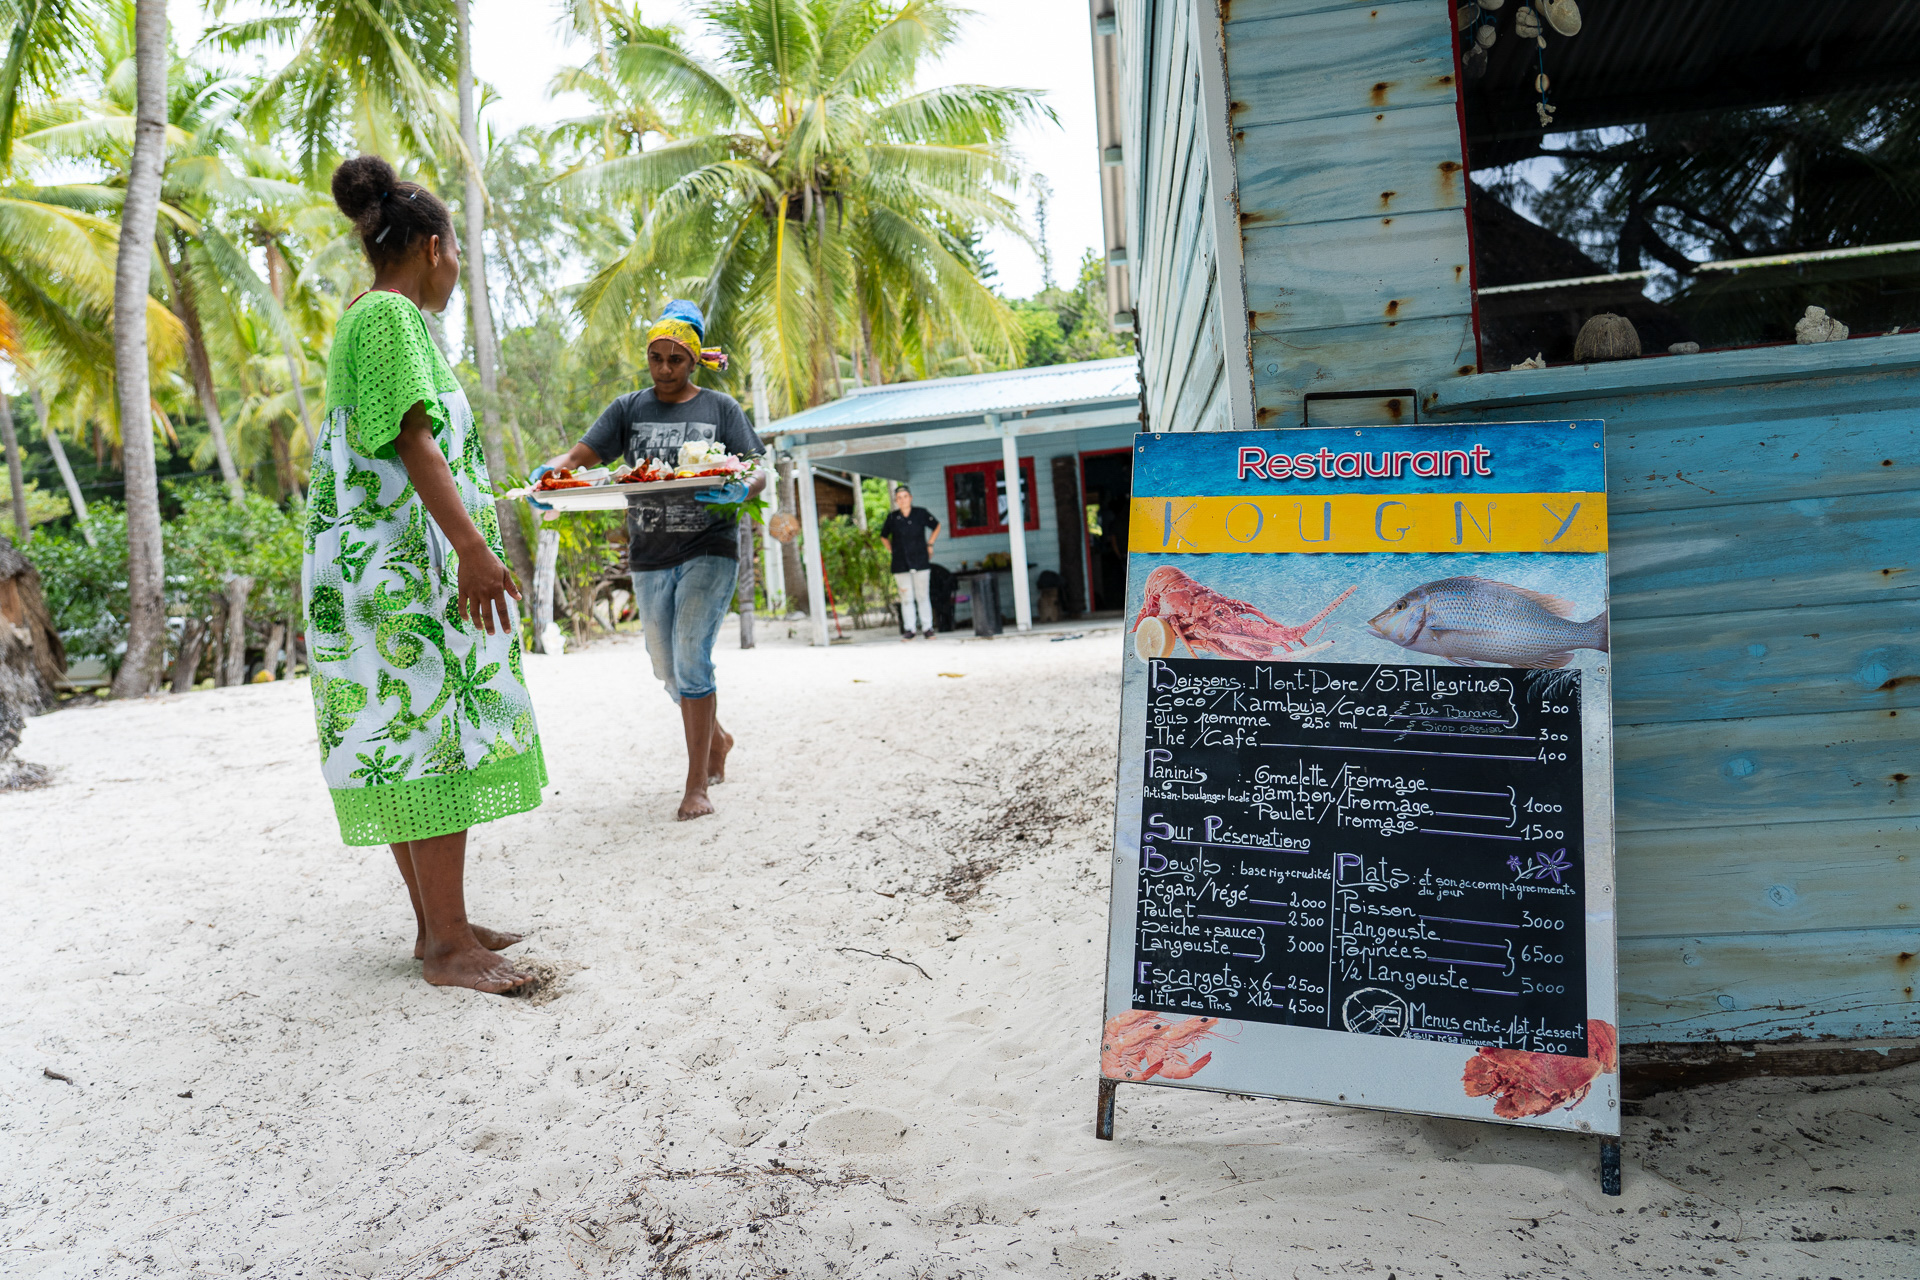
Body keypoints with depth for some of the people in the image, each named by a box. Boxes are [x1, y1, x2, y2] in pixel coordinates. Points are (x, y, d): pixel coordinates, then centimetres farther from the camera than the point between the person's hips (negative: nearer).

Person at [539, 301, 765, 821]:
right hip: (649, 558, 4)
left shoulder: (720, 407, 5)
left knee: (691, 659, -15)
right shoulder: (629, 409, 10)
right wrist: (550, 471, -22)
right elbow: (581, 454, 0)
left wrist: (741, 490, -24)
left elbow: (757, 471, -1)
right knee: (669, 671, 11)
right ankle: (716, 737, 40)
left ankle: (697, 784, -6)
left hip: (708, 550, -4)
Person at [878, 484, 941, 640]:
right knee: (906, 597, 1)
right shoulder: (892, 518, 1)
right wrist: (891, 550, 8)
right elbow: (884, 536, 19)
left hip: (920, 562, -1)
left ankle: (927, 627, 9)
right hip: (900, 564, 1)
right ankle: (909, 629, 6)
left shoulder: (921, 513, -1)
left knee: (922, 596, 2)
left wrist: (930, 545, 10)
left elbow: (936, 526, 16)